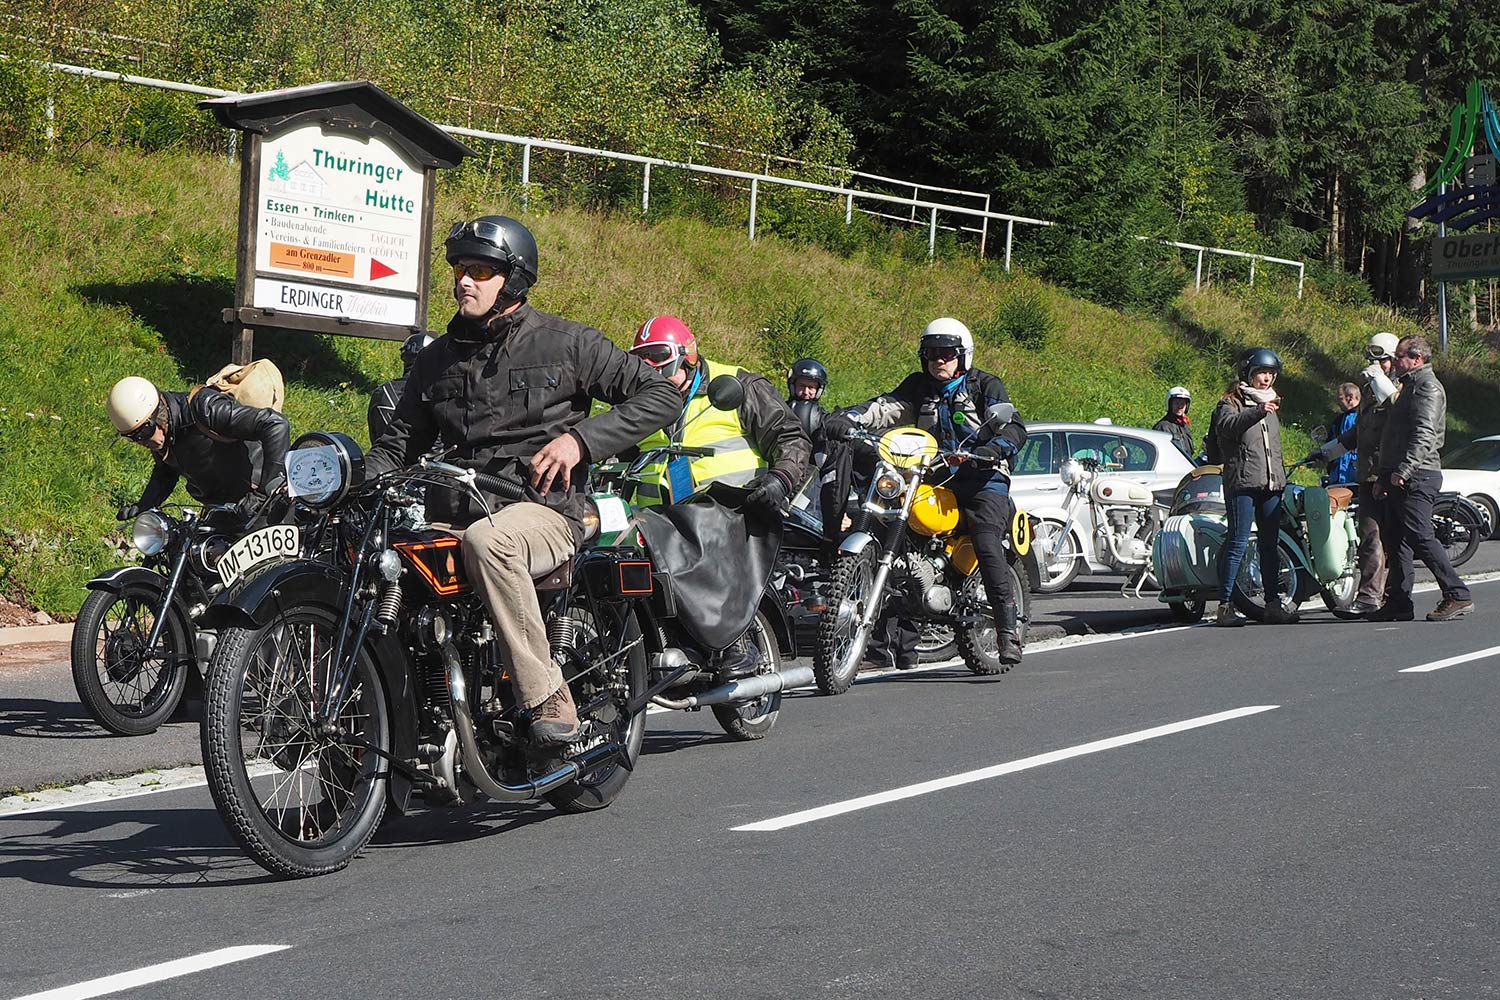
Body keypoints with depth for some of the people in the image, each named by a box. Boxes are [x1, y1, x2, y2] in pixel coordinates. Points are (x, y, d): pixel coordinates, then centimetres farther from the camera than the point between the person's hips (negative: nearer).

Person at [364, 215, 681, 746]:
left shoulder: (567, 343, 5)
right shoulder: (437, 358, 21)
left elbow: (661, 393, 4)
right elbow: (399, 442, 24)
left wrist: (580, 438, -8)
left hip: (541, 509, -5)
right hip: (450, 517, 5)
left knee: (486, 540, -40)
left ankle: (549, 697, -34)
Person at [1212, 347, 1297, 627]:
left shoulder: (1271, 405, 23)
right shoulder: (1231, 402, -1)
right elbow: (1227, 426, -25)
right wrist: (1257, 412, -37)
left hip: (1271, 485, 7)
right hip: (1242, 482, -7)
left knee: (1270, 545, 8)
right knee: (1238, 542, -11)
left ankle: (1273, 604, 10)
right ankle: (1225, 606, -11)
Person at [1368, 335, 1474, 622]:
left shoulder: (1428, 387, -9)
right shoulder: (1410, 386, 24)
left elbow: (1424, 435, -21)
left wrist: (1403, 470, -28)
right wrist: (1385, 475, 23)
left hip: (1417, 477, -10)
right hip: (1400, 478, 10)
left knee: (1420, 536, -14)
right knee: (1395, 539, 8)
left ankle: (1457, 596, -12)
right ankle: (1398, 601, 11)